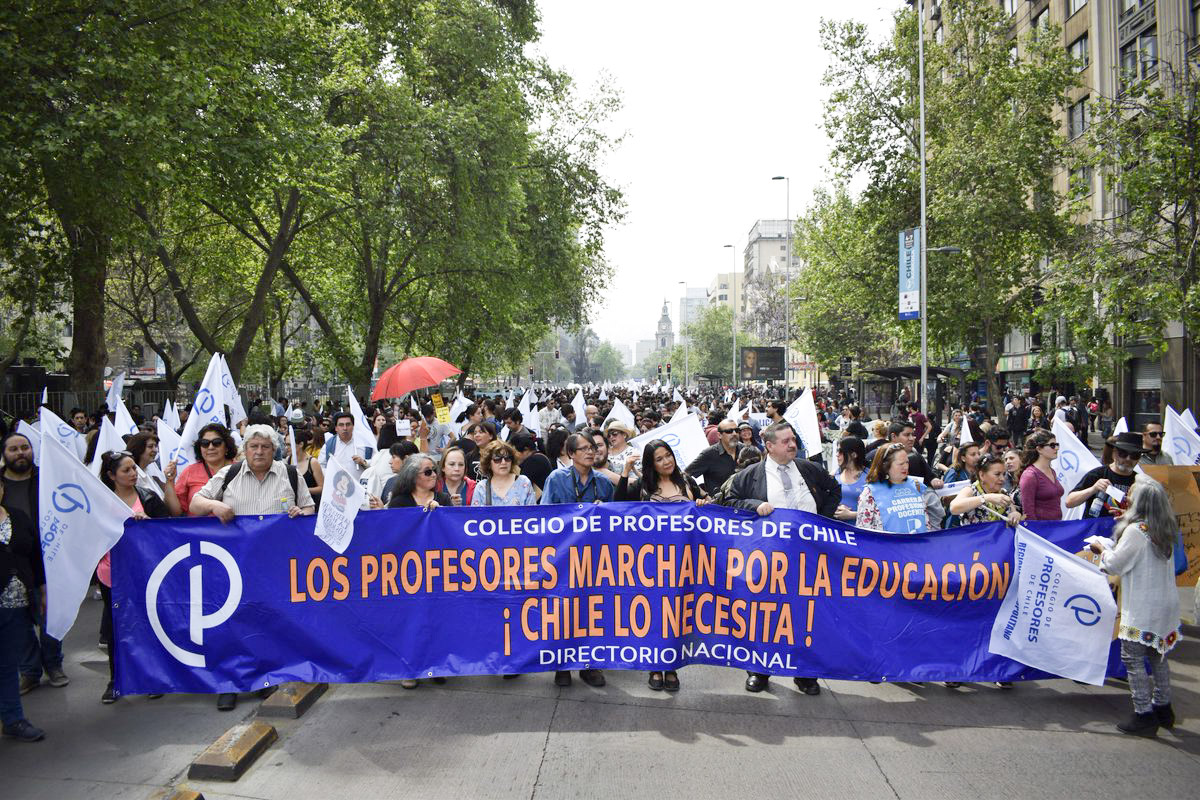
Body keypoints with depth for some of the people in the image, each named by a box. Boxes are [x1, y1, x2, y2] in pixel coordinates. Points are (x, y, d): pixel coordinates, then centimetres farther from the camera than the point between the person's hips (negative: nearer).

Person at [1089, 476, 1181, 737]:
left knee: (1133, 658, -2)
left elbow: (1116, 565, -14)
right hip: (1166, 605, 8)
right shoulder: (1164, 530, 6)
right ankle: (1163, 708, 29)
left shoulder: (1136, 531, -18)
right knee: (1158, 657, 18)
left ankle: (1144, 715, -1)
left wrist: (1102, 549, 5)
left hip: (1142, 609, -8)